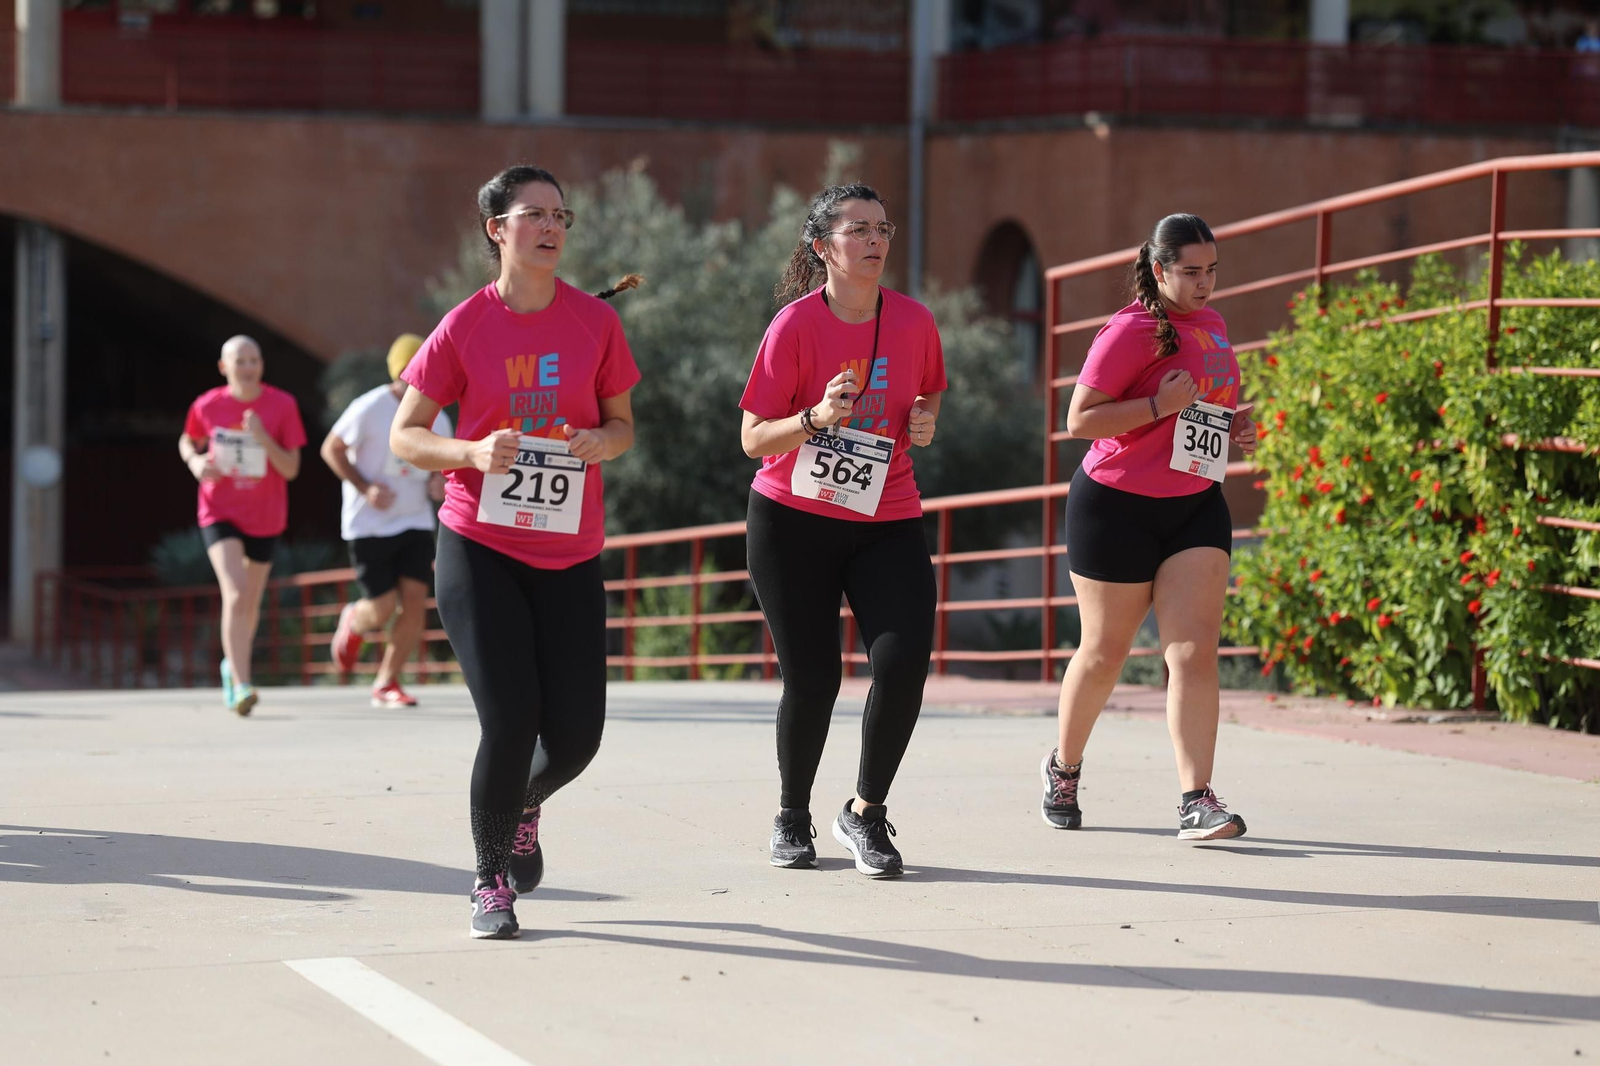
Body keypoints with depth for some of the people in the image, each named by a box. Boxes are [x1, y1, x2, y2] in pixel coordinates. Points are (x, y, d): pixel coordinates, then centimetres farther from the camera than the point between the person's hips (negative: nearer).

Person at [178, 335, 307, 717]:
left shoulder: (282, 405, -8)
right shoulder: (206, 406, -5)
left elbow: (291, 470, -9)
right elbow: (187, 442, 15)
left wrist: (263, 438, -24)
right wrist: (194, 461, -8)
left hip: (265, 518, 2)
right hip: (220, 513, -2)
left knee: (251, 603, 15)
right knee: (235, 594, -21)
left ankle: (233, 664, 43)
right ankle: (241, 685, -25)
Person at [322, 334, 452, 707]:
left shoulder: (437, 418, 4)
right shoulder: (371, 408, -11)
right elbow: (331, 449, -4)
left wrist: (439, 483, -5)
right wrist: (365, 489, -16)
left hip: (416, 522, 4)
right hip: (369, 525, -4)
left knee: (415, 603, -9)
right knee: (382, 610, -7)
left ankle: (386, 684, 6)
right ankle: (353, 622, 32)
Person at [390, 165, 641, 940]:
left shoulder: (595, 321, 2)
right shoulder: (464, 327, -4)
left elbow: (622, 424, 13)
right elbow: (405, 437, 1)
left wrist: (600, 442, -11)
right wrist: (474, 451, -18)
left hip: (569, 555, 3)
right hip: (479, 548, -3)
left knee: (575, 736, 0)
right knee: (509, 721, -11)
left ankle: (525, 805, 37)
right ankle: (491, 882, 10)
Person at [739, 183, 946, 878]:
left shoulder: (914, 321, -1)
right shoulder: (796, 324, -12)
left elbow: (933, 387, 20)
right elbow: (753, 438, -11)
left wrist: (926, 419, -3)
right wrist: (817, 417, -28)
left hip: (887, 522, 3)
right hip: (792, 520, -3)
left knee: (904, 661, -15)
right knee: (811, 680, -1)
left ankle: (865, 814, 5)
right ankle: (792, 817, 25)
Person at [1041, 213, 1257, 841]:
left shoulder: (1211, 324, 11)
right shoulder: (1133, 330, -13)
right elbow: (1080, 419, -17)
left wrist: (1234, 427, 8)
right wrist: (1160, 406, -25)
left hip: (1196, 505, 6)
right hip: (1117, 506, -6)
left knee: (1194, 652, -9)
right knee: (1104, 653, 7)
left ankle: (1196, 802, -14)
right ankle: (1063, 768, 31)